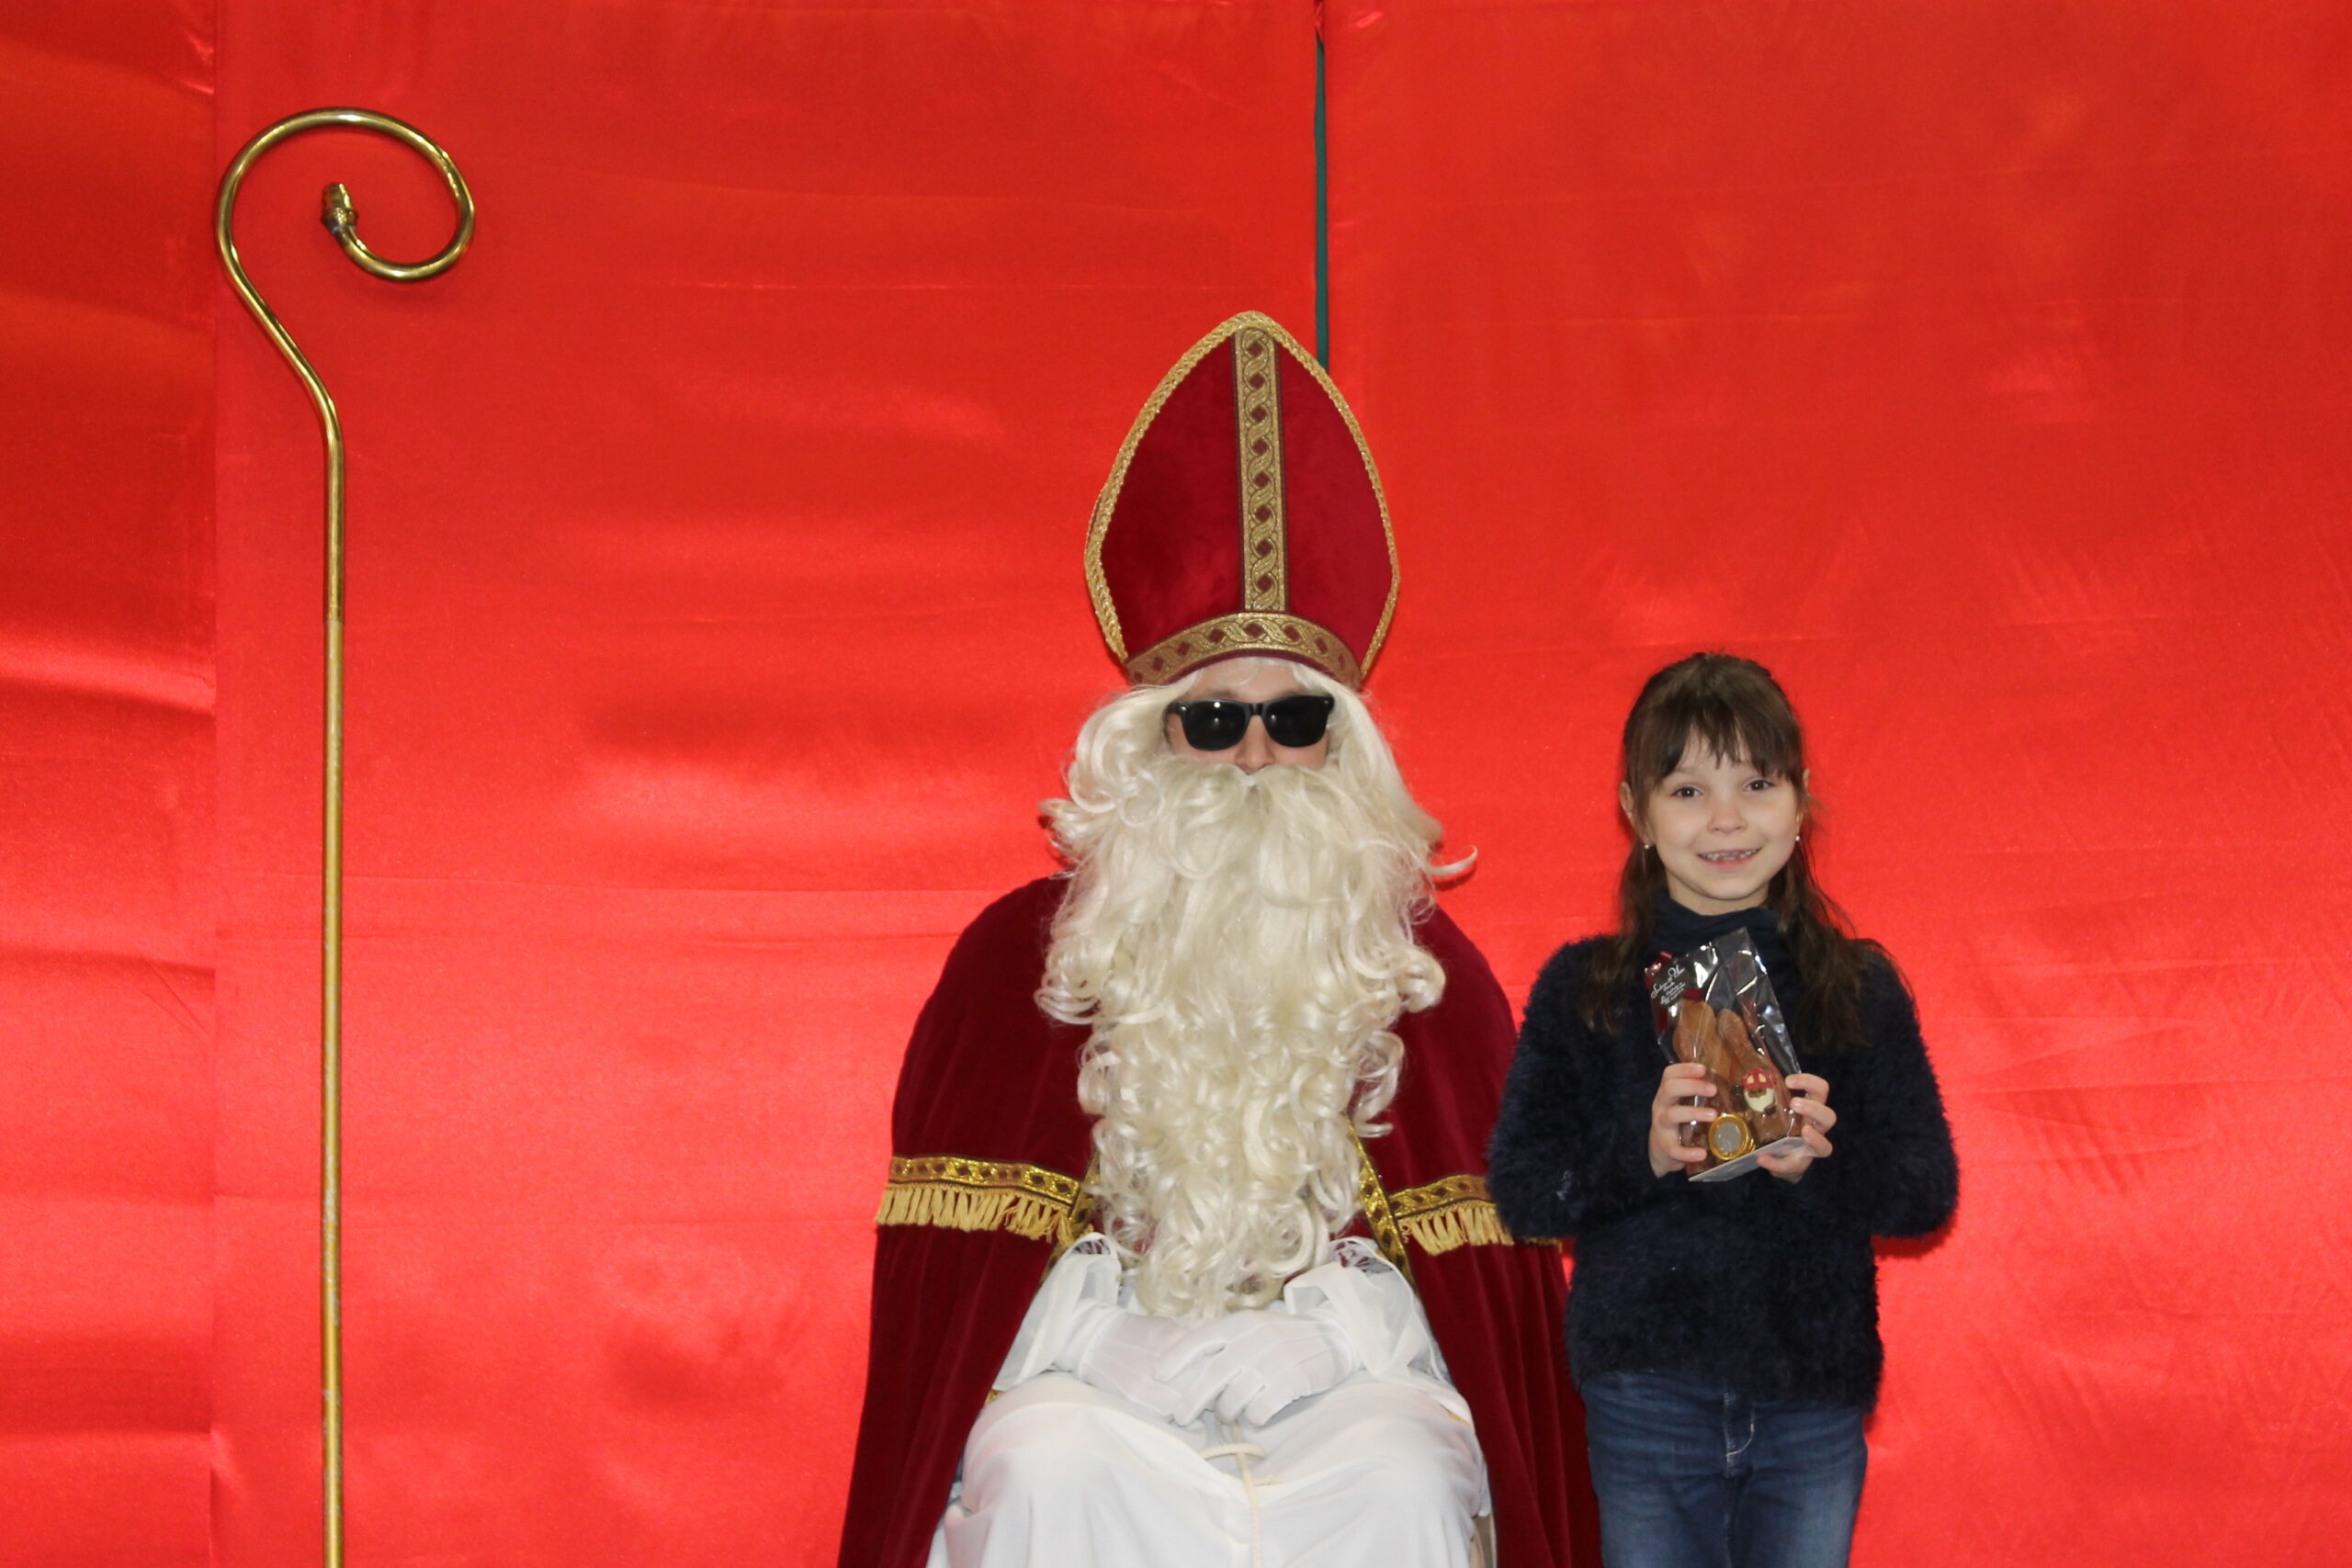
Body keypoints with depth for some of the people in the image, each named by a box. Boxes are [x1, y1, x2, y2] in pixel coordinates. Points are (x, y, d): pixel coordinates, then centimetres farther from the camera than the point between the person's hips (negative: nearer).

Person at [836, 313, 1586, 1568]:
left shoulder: (1426, 966, 10)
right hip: (1099, 1353, -1)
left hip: (1344, 1361, 1)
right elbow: (954, 1254, 5)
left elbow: (1495, 1251, 7)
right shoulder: (1018, 955, 6)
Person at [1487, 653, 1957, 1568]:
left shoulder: (1859, 988, 4)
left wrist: (1823, 1162, -18)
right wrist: (1640, 1155, -19)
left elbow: (1930, 1191, 1)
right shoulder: (1582, 989, 2)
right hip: (1647, 1397, -1)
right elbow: (1517, 1188, -3)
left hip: (1814, 1399, 1)